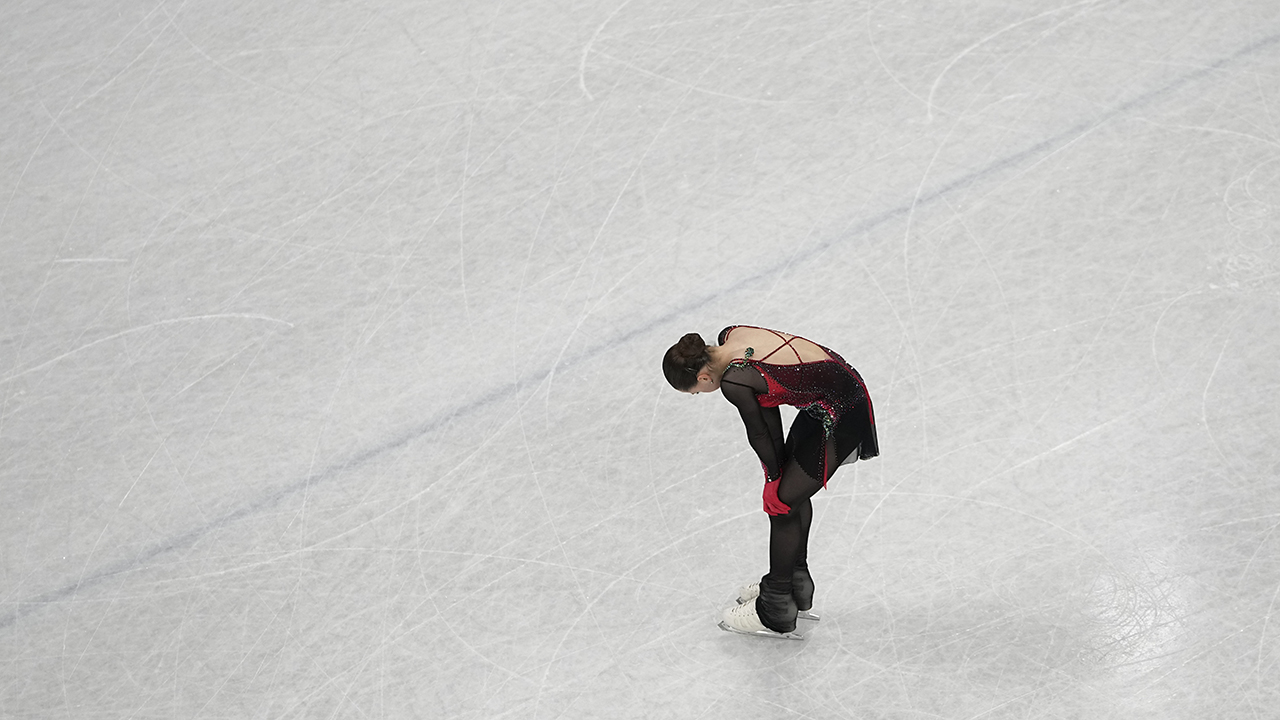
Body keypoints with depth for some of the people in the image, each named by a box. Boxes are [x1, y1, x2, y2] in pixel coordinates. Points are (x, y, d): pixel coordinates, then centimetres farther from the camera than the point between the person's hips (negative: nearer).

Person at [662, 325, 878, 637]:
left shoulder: (733, 382, -24)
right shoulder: (729, 336, 1)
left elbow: (758, 433, -9)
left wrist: (773, 475, 8)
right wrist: (777, 471, 8)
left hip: (840, 417, -10)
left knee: (783, 501, 1)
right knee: (792, 486, 22)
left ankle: (775, 613, 16)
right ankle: (796, 586, 40)